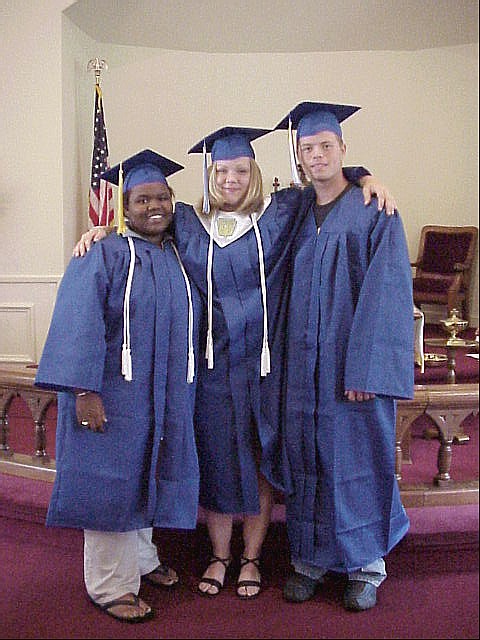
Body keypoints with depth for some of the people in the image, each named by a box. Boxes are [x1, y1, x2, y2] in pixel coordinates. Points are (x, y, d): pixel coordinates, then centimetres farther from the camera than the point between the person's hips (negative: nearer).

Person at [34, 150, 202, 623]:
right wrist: (84, 389, -23)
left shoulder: (180, 257, 10)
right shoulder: (102, 255, -7)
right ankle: (111, 586, 17)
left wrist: (185, 394, 10)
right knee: (111, 483, 3)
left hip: (167, 399, 6)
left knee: (145, 477, 17)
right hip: (113, 394, -6)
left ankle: (140, 558, 37)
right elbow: (80, 325, -15)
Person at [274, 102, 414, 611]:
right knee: (304, 458, 11)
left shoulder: (375, 214, -5)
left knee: (357, 455, 5)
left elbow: (387, 295, -11)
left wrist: (366, 368, -17)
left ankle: (365, 565, 25)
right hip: (302, 363, 5)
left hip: (354, 360, -4)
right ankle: (309, 558, 28)